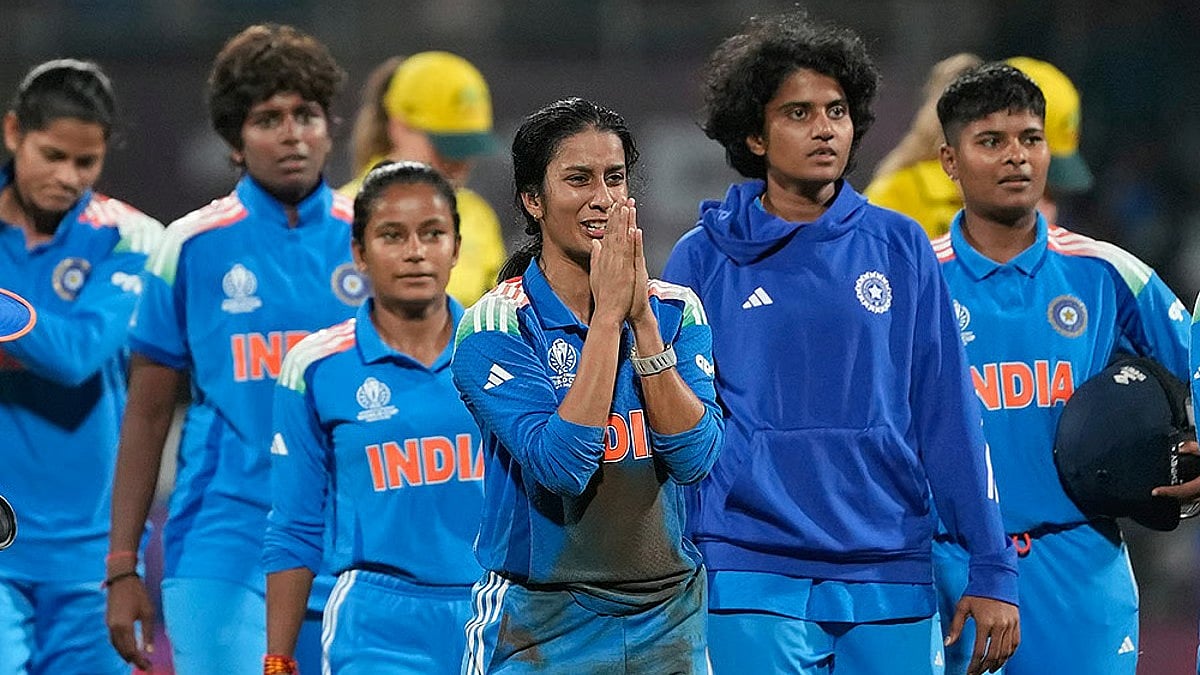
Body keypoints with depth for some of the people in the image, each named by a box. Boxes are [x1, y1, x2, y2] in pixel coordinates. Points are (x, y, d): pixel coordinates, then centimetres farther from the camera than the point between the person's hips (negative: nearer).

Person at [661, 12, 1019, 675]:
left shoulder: (899, 248, 7)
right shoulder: (704, 259, 3)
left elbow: (948, 415, 7)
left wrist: (992, 570, 3)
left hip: (890, 580, 2)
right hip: (752, 582, -2)